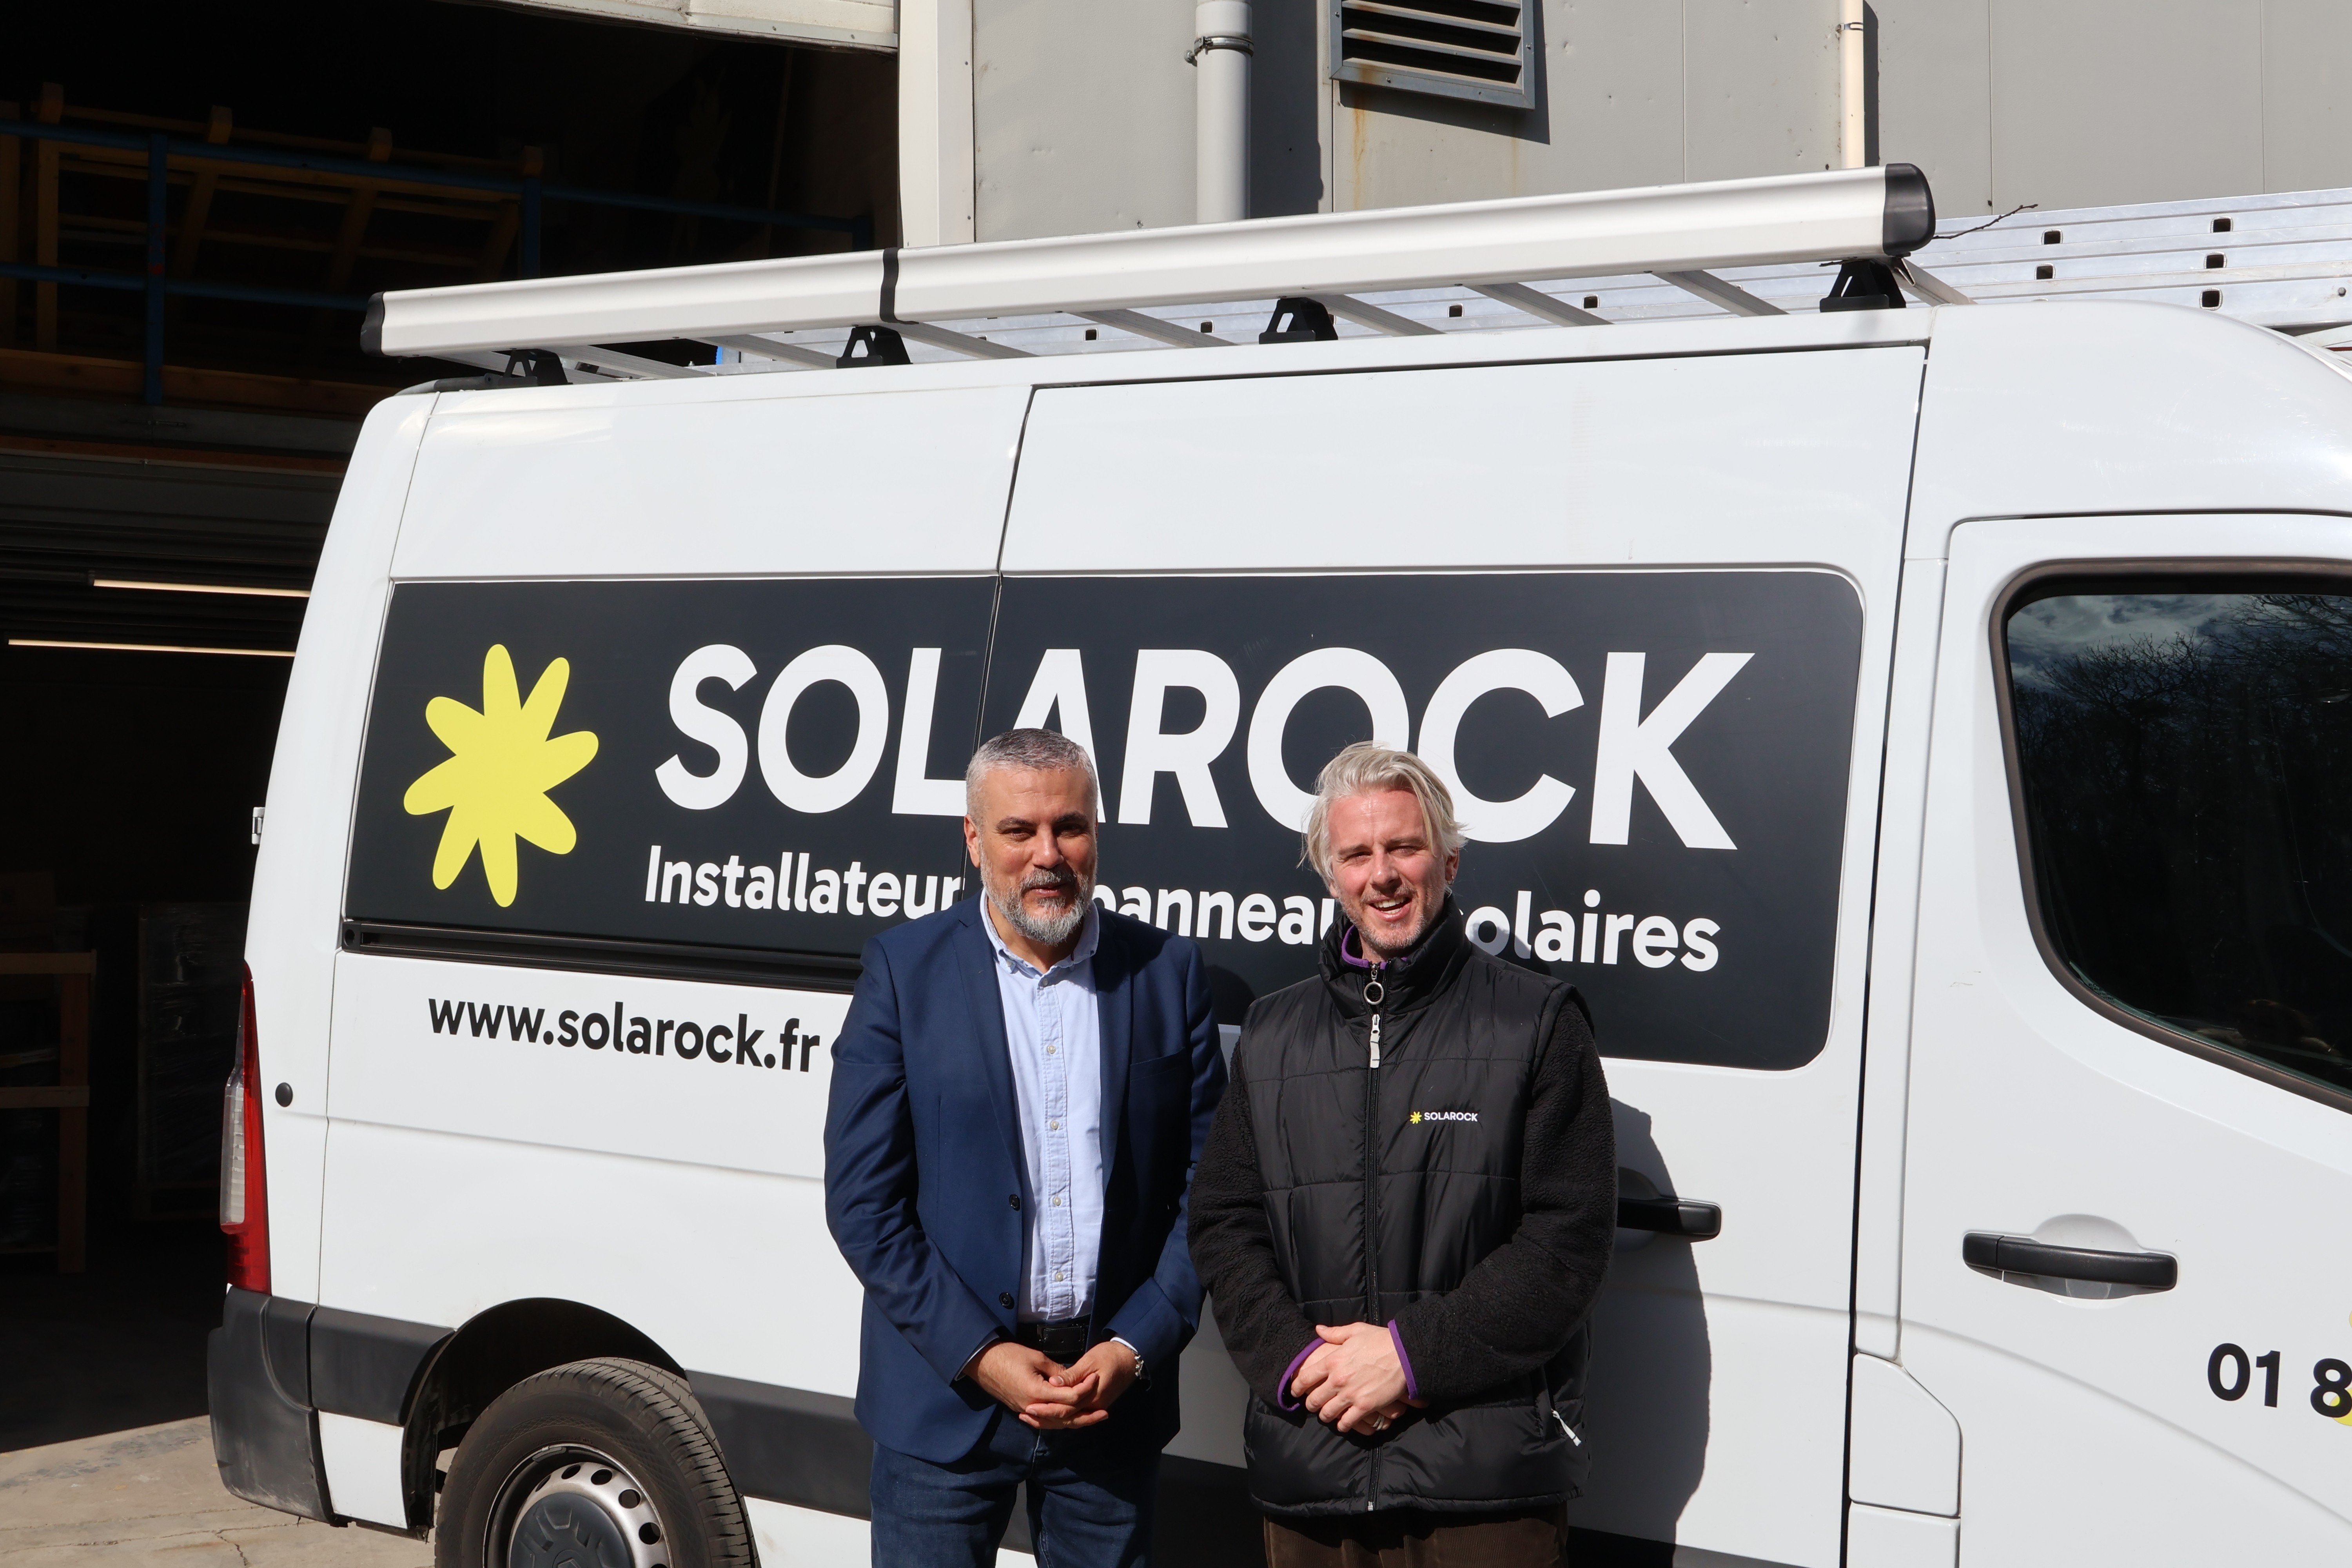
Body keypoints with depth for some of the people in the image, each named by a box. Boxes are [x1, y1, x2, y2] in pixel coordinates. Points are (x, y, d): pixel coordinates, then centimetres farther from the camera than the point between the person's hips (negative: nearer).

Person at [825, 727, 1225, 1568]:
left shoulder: (1169, 972, 3)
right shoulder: (903, 969, -1)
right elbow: (863, 1199, -4)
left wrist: (1134, 1348, -7)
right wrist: (980, 1356, -10)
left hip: (1118, 1395, 1)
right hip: (943, 1396, -1)